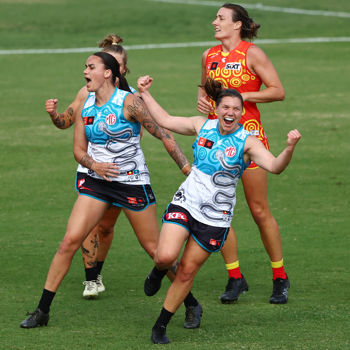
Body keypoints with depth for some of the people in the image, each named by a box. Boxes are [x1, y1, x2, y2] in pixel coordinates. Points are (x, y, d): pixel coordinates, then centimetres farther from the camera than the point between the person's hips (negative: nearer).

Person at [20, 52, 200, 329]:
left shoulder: (128, 102, -13)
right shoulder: (86, 105, 5)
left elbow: (163, 134, -10)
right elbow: (79, 149, 11)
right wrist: (93, 164, -11)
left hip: (132, 182, -5)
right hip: (97, 181, 5)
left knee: (155, 248, 2)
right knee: (70, 241, -6)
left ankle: (191, 304, 20)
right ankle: (42, 310, 1)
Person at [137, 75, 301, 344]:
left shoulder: (247, 142, -10)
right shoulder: (203, 126, 2)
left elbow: (275, 166, -24)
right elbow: (165, 120, 16)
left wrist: (289, 149, -43)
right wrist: (145, 93, 15)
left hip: (215, 218, -2)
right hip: (185, 203, 2)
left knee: (187, 271, 3)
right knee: (166, 256, -19)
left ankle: (161, 326, 19)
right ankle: (159, 270, 19)